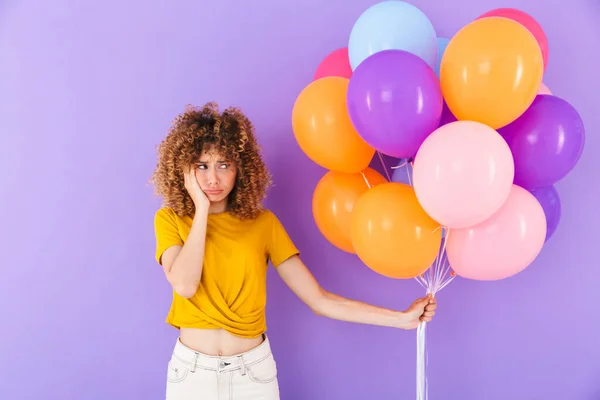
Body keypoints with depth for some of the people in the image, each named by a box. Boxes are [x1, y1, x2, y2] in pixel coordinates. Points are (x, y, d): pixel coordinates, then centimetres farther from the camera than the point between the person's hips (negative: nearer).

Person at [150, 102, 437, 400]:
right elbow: (184, 285, -23)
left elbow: (319, 300, -8)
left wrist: (401, 318, -13)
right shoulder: (170, 219, -5)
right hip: (191, 371, 0)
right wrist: (201, 209, -18)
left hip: (254, 370, 1)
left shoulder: (263, 222, -5)